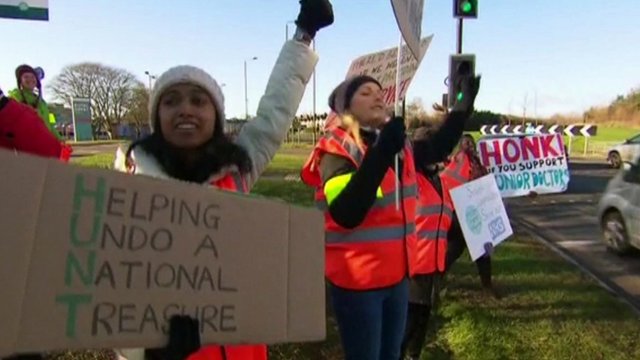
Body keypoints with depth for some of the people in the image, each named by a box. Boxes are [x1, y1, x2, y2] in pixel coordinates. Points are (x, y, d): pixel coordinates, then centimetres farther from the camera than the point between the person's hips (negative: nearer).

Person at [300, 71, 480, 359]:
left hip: (397, 274, 7)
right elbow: (346, 215, -27)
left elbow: (435, 149, 23)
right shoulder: (336, 149, -15)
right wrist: (381, 154, -32)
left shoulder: (398, 145, 6)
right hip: (356, 278, -7)